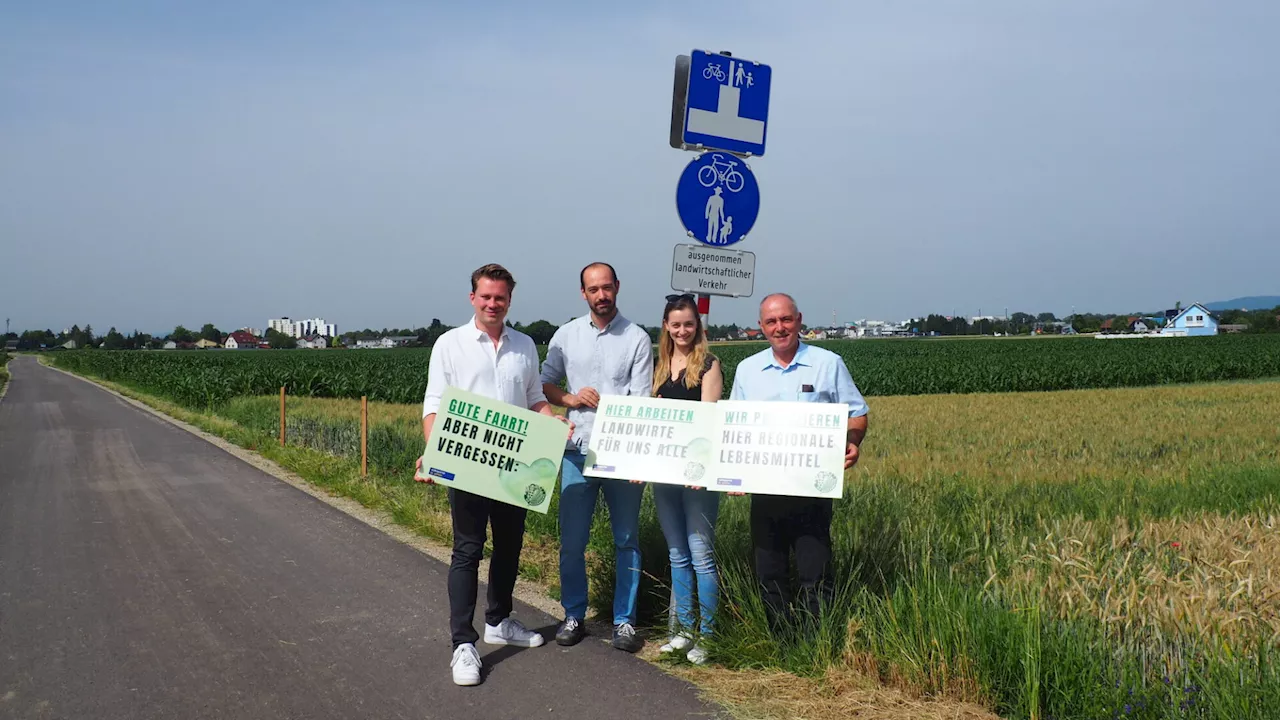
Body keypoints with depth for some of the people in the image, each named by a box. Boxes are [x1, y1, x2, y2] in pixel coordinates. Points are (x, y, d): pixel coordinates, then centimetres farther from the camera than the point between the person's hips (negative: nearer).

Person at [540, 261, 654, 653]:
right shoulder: (566, 335, 7)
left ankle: (624, 620, 17)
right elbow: (544, 382, 13)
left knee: (627, 540, 6)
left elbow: (642, 401, -8)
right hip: (577, 451, 2)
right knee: (572, 540, 6)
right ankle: (574, 616, 21)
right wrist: (570, 399, -7)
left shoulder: (637, 338, -1)